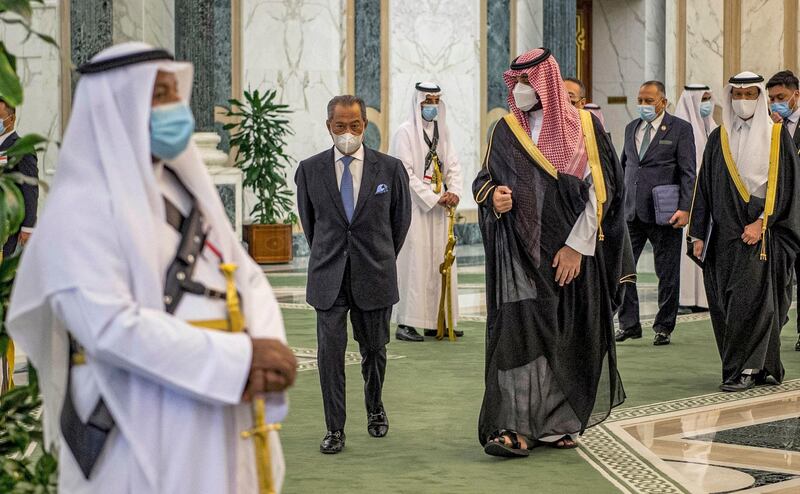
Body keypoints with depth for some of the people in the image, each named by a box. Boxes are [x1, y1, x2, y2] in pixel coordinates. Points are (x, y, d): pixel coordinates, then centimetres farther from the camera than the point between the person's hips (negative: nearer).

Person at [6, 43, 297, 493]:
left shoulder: (184, 193, 14)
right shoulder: (79, 210, -11)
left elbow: (247, 278, 10)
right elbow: (111, 327, -22)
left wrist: (264, 352, -12)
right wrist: (238, 358, -22)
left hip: (216, 429, 7)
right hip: (139, 435, -7)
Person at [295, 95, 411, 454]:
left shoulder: (390, 168, -1)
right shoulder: (310, 170, 1)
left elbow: (401, 218, 11)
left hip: (374, 276, 0)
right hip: (328, 277, 0)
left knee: (374, 349, 11)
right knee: (330, 350, -6)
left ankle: (375, 407, 37)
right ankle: (335, 429, 2)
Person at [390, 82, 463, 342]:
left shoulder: (442, 132, 15)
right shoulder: (405, 132, -6)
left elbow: (453, 166, 12)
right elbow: (406, 174, -13)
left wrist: (454, 192, -8)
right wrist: (435, 198, -16)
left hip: (438, 209, 7)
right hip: (414, 208, -7)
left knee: (440, 263, 5)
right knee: (414, 263, -10)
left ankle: (435, 321, 10)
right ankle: (405, 323, -9)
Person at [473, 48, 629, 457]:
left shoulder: (583, 127, 1)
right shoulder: (506, 130, 7)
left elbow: (598, 190, -3)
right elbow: (484, 180, 10)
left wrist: (576, 246, -10)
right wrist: (493, 197, -14)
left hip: (571, 252, 0)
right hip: (520, 252, 0)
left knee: (567, 338, 2)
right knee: (519, 333, -9)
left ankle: (557, 424, 12)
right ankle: (516, 427, -11)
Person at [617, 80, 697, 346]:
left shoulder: (680, 129, -2)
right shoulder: (631, 128, 14)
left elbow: (688, 172, -6)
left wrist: (685, 208, -14)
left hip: (663, 213, -5)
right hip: (631, 212, 5)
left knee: (667, 273, 3)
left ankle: (664, 327, 14)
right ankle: (628, 324, 11)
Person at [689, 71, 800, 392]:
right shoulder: (719, 139, 12)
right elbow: (705, 187, 12)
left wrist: (760, 222, -13)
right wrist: (698, 234, 6)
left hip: (761, 234, -4)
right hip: (724, 235, 4)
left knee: (750, 300, -12)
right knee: (725, 304, 2)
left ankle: (745, 369, -8)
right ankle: (763, 367, 12)